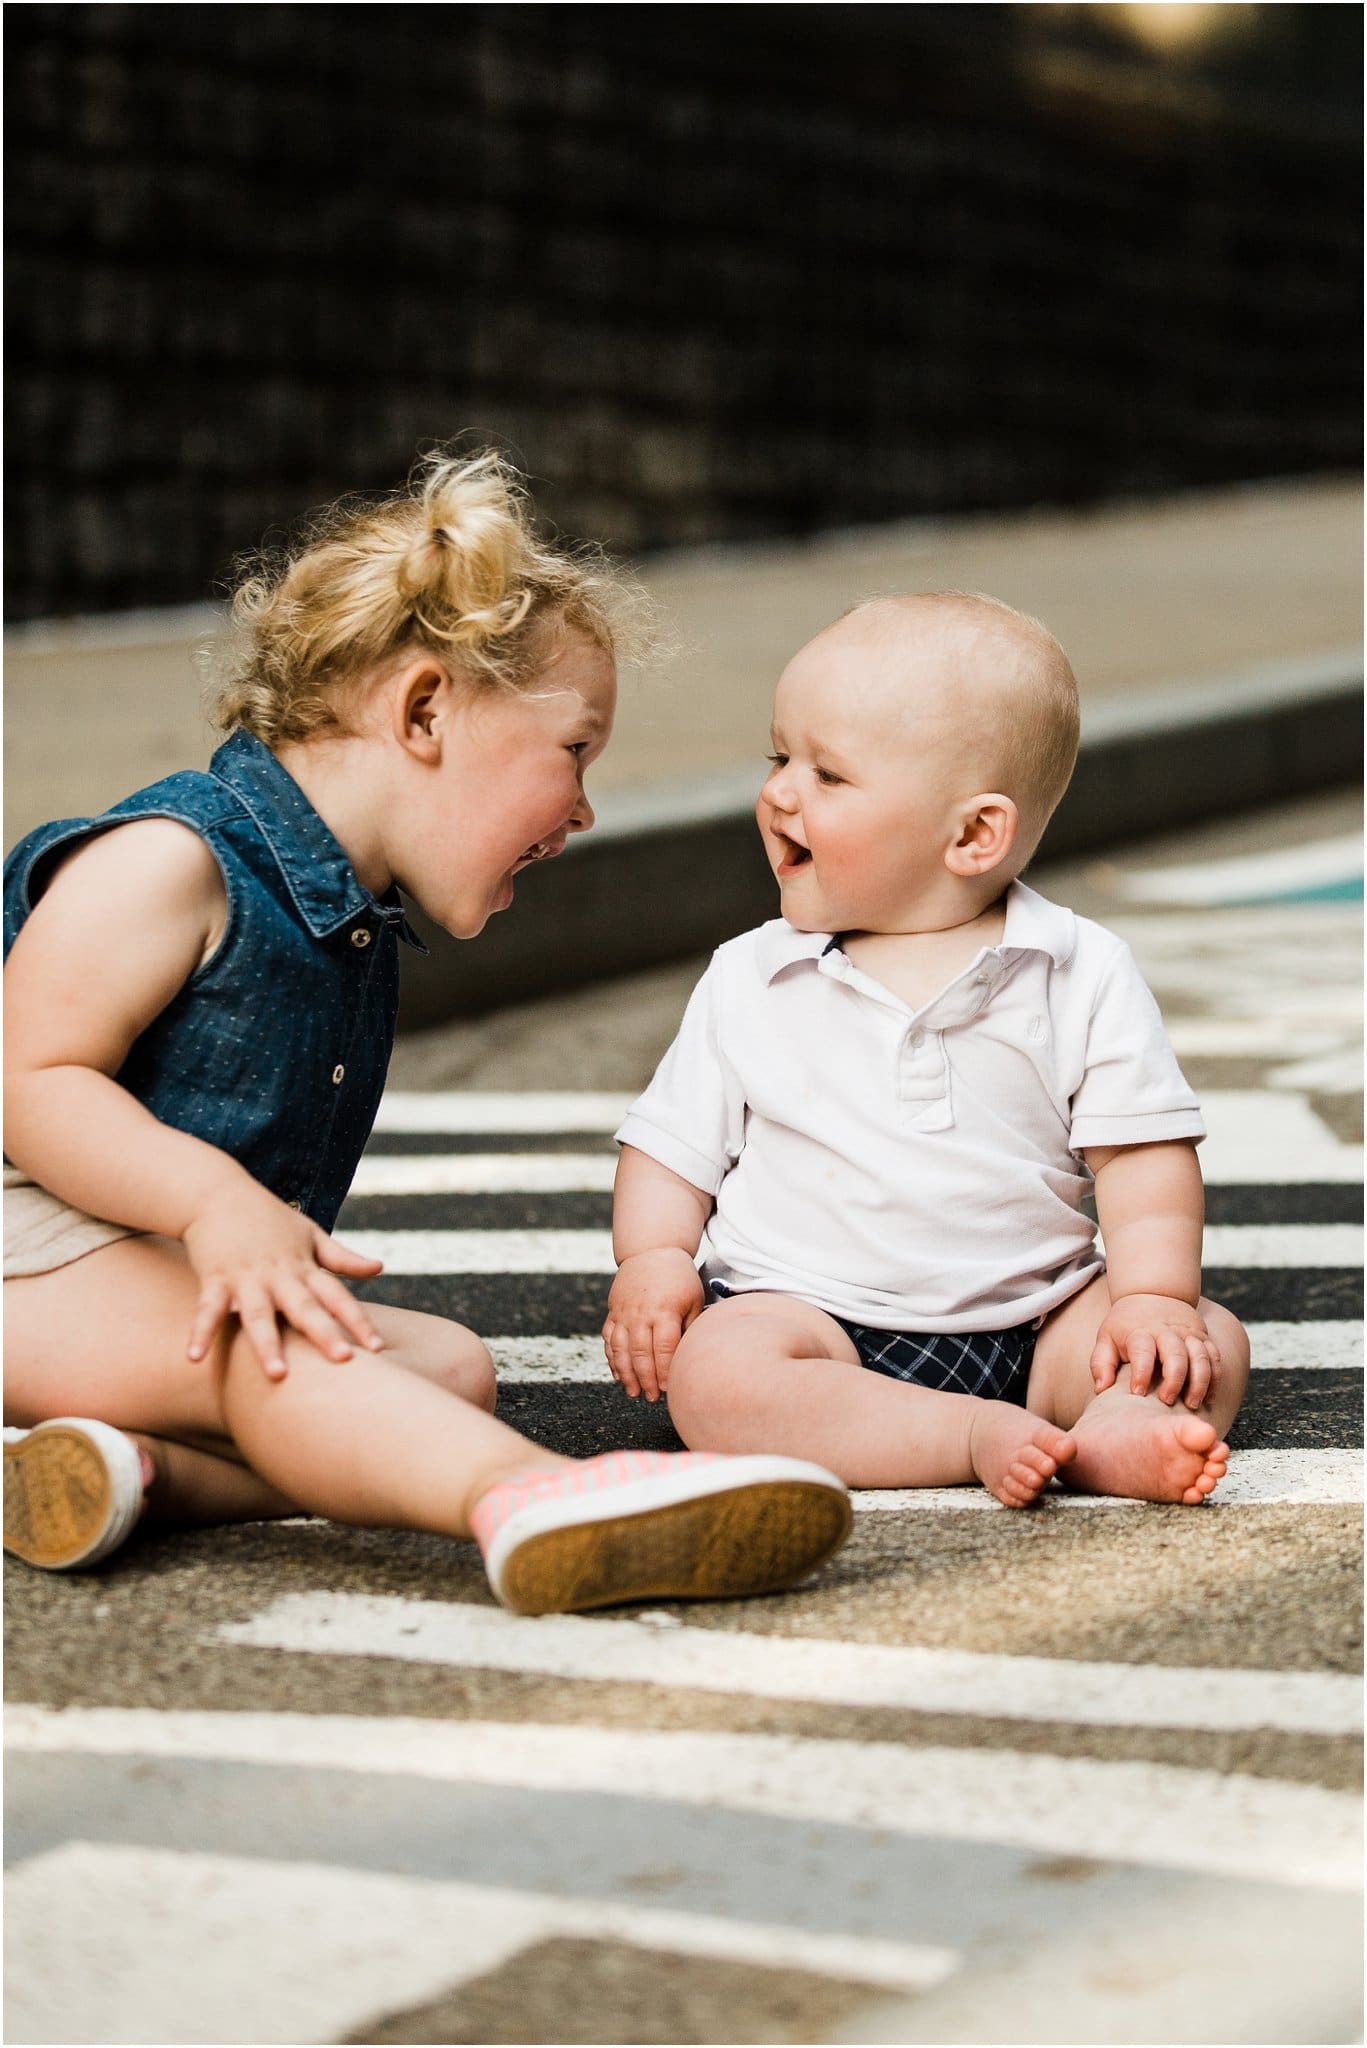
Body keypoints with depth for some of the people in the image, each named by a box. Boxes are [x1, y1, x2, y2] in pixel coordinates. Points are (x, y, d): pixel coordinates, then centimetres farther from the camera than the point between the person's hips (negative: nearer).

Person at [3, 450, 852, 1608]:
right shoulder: (166, 863, -14)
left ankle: (142, 1467, -30)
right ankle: (526, 1498, -60)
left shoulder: (358, 924, 16)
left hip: (206, 1272, 10)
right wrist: (215, 1200, -33)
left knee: (450, 1363, -7)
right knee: (274, 1359, -34)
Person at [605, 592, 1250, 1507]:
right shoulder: (749, 980, 5)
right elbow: (671, 1148, 10)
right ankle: (983, 1438, -34)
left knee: (1213, 1344, -17)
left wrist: (1154, 1296, -15)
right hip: (815, 1316, -1)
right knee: (713, 1372, -31)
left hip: (1033, 1320, 1)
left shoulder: (1084, 975, 0)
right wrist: (652, 1259, -8)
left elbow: (1145, 1153, -1)